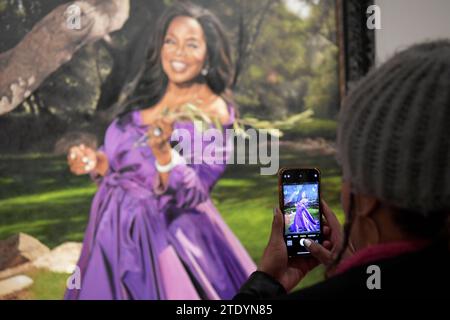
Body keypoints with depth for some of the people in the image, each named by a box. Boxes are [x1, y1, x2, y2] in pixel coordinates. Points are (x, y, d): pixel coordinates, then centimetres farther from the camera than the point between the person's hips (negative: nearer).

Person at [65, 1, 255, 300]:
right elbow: (124, 159, 10)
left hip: (163, 236, -6)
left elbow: (190, 196, -20)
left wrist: (162, 151, -34)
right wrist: (95, 162, -9)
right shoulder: (148, 93, 2)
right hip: (116, 227, 6)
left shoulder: (214, 114, -16)